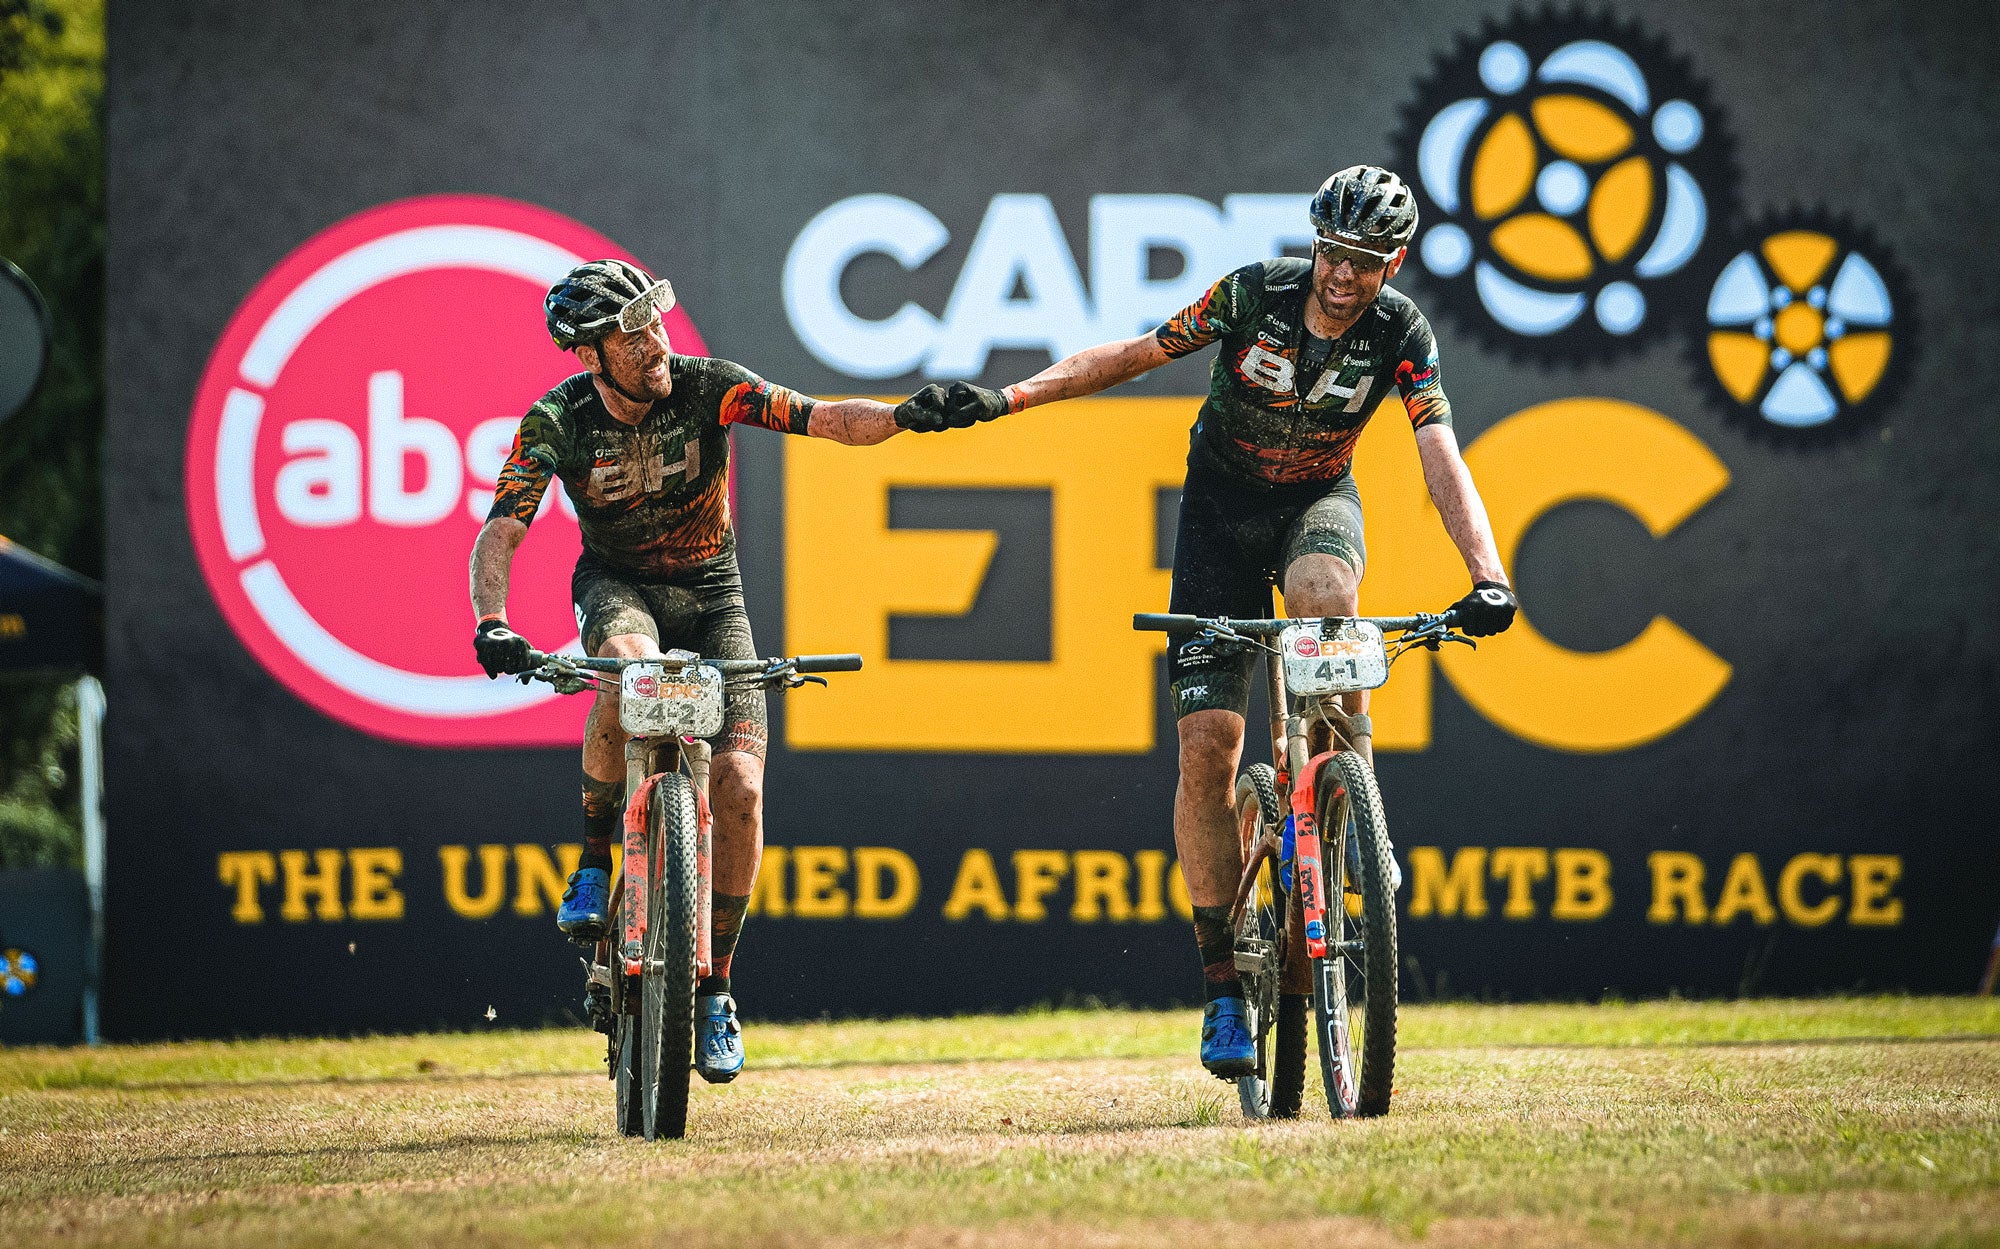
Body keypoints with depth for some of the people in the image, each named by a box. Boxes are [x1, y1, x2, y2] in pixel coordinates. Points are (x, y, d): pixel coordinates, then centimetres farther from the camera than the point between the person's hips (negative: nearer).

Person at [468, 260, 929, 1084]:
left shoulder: (706, 389, -18)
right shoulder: (558, 422, -18)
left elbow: (826, 420, -26)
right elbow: (500, 532, -21)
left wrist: (904, 416, -46)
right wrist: (491, 623, -40)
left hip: (710, 595, 1)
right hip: (617, 587, -1)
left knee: (739, 785, -17)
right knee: (631, 665, -39)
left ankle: (714, 986, -2)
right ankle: (594, 858, -18)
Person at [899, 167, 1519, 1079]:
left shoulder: (1401, 335, -17)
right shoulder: (1256, 294, -18)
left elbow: (1441, 458, -25)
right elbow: (1137, 354, -11)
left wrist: (1487, 575, -40)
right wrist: (1004, 398, -17)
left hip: (1318, 500, 0)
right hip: (1223, 500, 0)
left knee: (1323, 592, -40)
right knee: (1207, 744, -11)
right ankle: (1223, 984, -4)